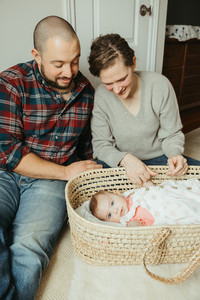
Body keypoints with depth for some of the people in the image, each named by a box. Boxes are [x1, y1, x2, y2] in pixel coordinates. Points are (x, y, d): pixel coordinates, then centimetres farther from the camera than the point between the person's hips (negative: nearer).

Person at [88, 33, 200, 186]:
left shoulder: (160, 85, -13)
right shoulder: (100, 96, -14)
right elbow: (101, 145, -10)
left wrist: (174, 155, -24)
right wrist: (125, 159, -29)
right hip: (119, 162, -1)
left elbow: (172, 133, -3)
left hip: (159, 157, 2)